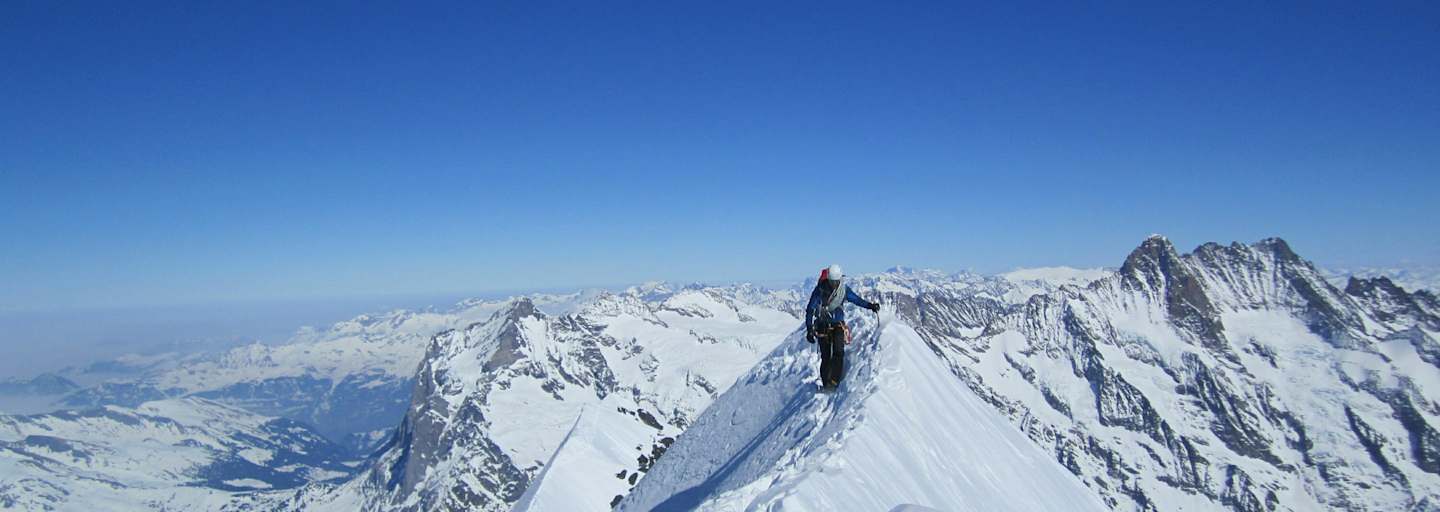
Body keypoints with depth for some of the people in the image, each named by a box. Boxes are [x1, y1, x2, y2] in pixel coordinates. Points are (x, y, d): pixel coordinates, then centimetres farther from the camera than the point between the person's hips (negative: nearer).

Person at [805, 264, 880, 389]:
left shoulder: (844, 290, -4)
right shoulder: (820, 290, -13)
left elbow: (856, 299, 11)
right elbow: (810, 310, -12)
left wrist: (870, 305, -6)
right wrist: (809, 330, -19)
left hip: (838, 325, 1)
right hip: (823, 326, -1)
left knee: (838, 352, -19)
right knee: (825, 356, -3)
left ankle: (834, 381, -23)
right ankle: (825, 382, 9)